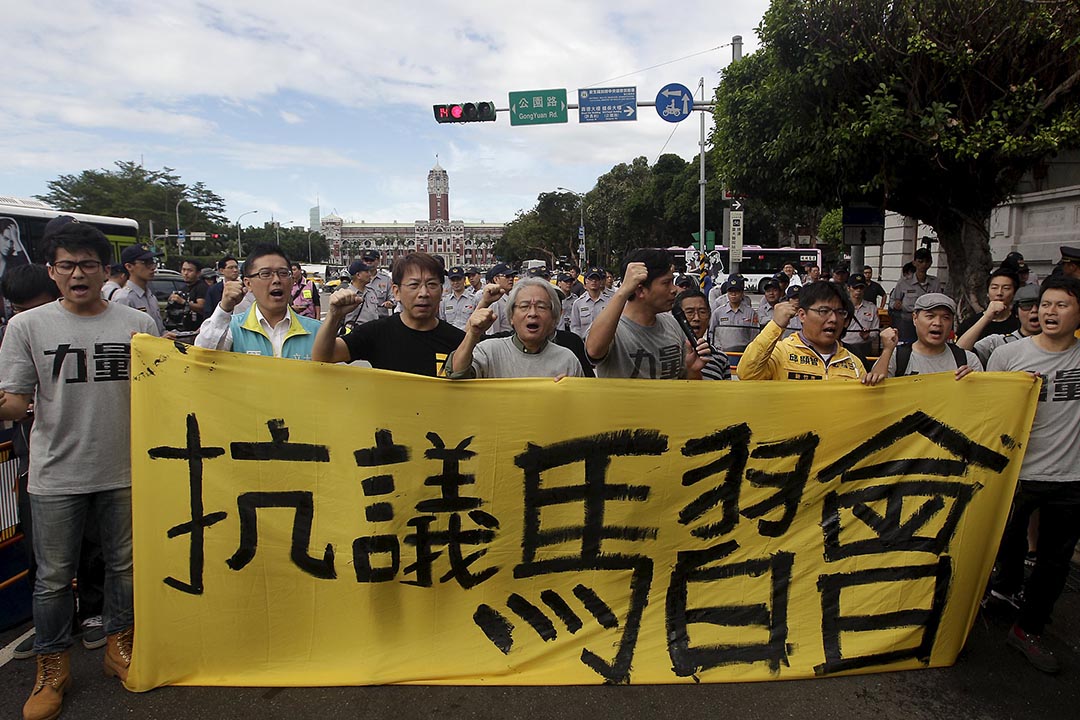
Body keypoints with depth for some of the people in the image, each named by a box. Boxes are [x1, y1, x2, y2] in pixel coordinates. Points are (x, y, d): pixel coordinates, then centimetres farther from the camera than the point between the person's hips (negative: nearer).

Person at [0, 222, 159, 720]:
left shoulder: (138, 324, 0)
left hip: (124, 472, 1)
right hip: (57, 474, -1)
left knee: (124, 566, 15)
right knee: (54, 576, 11)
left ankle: (119, 648, 37)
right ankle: (53, 668, 32)